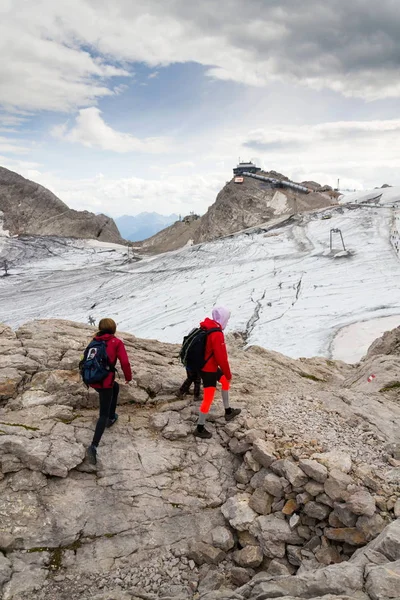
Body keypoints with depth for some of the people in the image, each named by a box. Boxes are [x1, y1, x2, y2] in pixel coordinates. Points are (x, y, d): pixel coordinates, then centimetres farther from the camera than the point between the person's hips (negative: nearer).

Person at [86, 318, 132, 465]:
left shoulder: (95, 341, 11)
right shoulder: (116, 342, -4)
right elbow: (125, 362, -9)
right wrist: (128, 377, 8)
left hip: (92, 380, 6)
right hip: (105, 382, -6)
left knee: (115, 387, 34)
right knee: (103, 414, -1)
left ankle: (111, 417, 41)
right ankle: (93, 446, -16)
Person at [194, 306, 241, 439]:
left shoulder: (208, 328, 0)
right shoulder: (217, 334, -28)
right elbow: (221, 357, -26)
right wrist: (228, 374, -13)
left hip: (209, 366, 10)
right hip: (209, 370, -10)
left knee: (225, 382, 25)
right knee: (208, 398, -1)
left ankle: (228, 411, 39)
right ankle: (200, 429, 11)